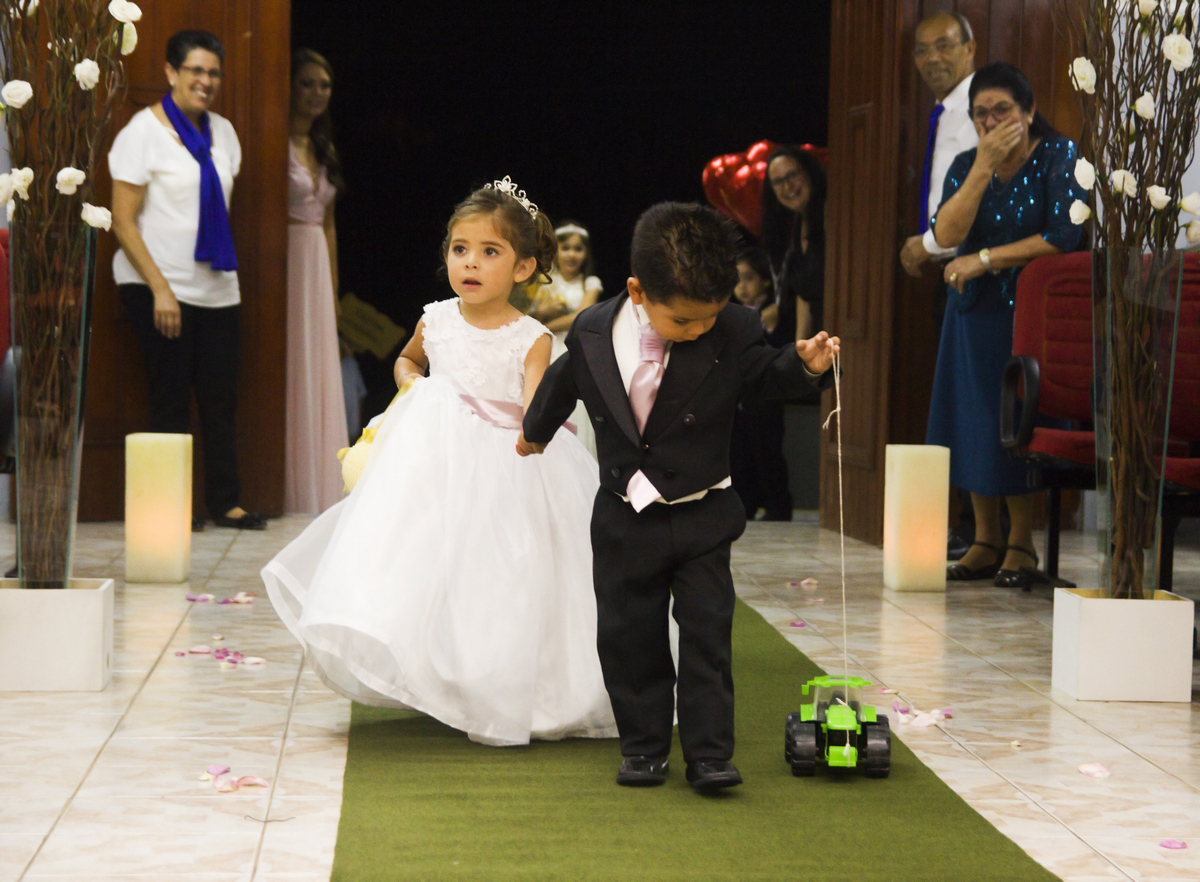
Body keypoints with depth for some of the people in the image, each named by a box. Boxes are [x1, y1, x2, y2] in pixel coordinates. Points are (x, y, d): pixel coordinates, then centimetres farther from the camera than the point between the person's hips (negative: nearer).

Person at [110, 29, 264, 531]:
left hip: (216, 287, 6)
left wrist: (225, 267, 14)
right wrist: (160, 288, -17)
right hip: (158, 287, -6)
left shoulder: (222, 132, 12)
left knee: (222, 398, 6)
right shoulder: (144, 132, -8)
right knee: (170, 401, -1)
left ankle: (225, 502, 15)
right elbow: (123, 221, -11)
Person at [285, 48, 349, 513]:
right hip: (284, 262, -8)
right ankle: (289, 493, -4)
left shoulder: (323, 149, 17)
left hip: (317, 265, 8)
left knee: (319, 377, 8)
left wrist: (334, 288, 17)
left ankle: (317, 490, 14)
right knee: (290, 374, -7)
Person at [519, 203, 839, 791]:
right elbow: (563, 383, 12)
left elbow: (765, 377, 0)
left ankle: (709, 755, 3)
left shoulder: (734, 332, -13)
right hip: (624, 521, 2)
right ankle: (643, 748, 21)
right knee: (628, 638, 8)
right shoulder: (593, 332, -7)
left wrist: (805, 365, -22)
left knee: (707, 637, -3)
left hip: (701, 520, -1)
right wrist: (535, 432, 30)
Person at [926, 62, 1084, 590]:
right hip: (975, 312, 5)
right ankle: (986, 541, 11)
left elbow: (1064, 236, -17)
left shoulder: (1059, 158, -6)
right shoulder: (966, 165, 7)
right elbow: (946, 234, -9)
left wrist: (985, 260, -15)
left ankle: (1021, 545, 2)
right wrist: (984, 166, -16)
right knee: (977, 423, 2)